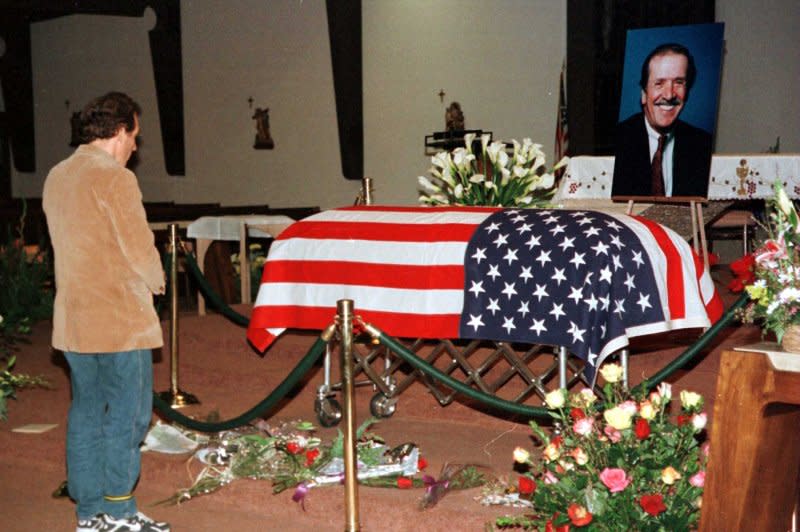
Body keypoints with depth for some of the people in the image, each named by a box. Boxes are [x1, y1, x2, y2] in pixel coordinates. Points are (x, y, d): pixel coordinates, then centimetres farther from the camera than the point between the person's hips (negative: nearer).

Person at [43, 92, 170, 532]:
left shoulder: (56, 177, 11)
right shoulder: (115, 178, -14)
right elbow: (140, 248, -15)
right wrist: (155, 280, 5)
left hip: (72, 319, 8)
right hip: (120, 319, -8)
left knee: (86, 411, 13)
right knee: (126, 413, 1)